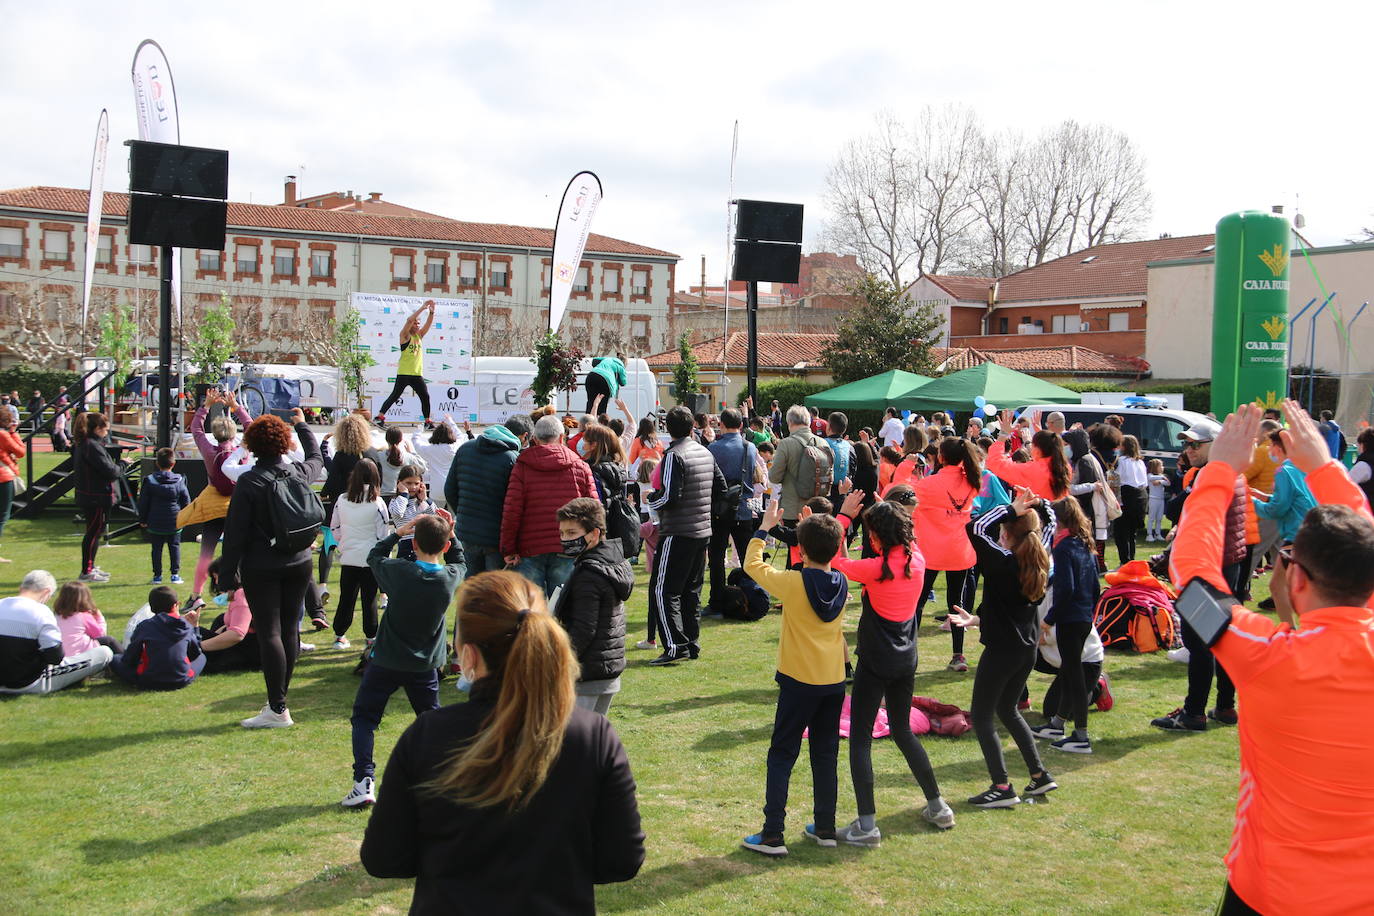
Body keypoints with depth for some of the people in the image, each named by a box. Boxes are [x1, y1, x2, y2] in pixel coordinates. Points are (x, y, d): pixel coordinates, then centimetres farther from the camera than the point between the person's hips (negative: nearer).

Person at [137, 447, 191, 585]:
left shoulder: (149, 481, -6)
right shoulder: (180, 481, -4)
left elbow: (143, 502, -1)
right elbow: (186, 502, 3)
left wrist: (142, 520, 9)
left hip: (155, 523, -1)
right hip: (175, 522, 1)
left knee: (156, 548, 7)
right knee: (175, 547, 8)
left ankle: (157, 575, 8)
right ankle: (175, 574, 6)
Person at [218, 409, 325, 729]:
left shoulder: (249, 482, -12)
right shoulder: (299, 473, 3)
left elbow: (236, 532, -11)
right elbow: (317, 458, 29)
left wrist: (228, 575, -5)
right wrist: (303, 425, 42)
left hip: (261, 569, -5)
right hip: (299, 564, 5)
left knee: (269, 633, -6)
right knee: (289, 629, 10)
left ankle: (277, 709, -7)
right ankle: (279, 697, 17)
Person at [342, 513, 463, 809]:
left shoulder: (399, 572, -16)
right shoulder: (451, 577, -9)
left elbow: (374, 555, 6)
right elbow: (460, 562, 17)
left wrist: (399, 532, 4)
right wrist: (451, 535, 9)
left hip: (386, 662, -3)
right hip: (425, 665, 3)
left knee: (364, 718, 8)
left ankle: (364, 782, -4)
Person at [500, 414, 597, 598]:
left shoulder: (522, 467, 0)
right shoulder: (581, 466, 6)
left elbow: (511, 511, -6)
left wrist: (508, 549, 0)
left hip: (530, 549, -1)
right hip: (567, 550, 1)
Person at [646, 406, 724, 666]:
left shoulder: (674, 456, -15)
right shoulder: (706, 453, 9)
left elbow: (669, 496, -21)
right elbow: (721, 487, 16)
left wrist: (651, 498, -2)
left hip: (678, 533, -8)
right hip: (703, 531, 8)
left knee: (662, 591, -5)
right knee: (691, 591, 15)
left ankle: (676, 647, -11)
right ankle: (691, 643, 18)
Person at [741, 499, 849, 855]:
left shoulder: (793, 582, -17)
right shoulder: (842, 583, -3)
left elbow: (752, 564, -2)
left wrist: (765, 527, 8)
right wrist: (814, 530, 16)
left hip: (799, 682, -5)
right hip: (834, 681, 5)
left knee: (781, 756, 3)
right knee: (826, 755, 16)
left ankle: (772, 835, 2)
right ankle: (825, 827, 22)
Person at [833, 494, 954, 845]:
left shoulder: (876, 569, -20)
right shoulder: (917, 561, -3)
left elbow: (833, 558, -9)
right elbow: (908, 539, 20)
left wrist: (845, 514, -3)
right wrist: (889, 512, 14)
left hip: (875, 662, -7)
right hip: (906, 661, 7)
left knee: (860, 738, 0)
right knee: (903, 730, 23)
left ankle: (866, 825, -2)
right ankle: (937, 806, 30)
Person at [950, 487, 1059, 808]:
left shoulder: (1002, 562, -18)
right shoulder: (1039, 563, 1)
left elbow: (975, 527, -24)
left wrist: (1012, 508, -18)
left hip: (1001, 650, -7)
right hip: (1027, 649, 8)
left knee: (981, 717, 4)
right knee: (1008, 710, 24)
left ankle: (1002, 788, 2)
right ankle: (1039, 775, 25)